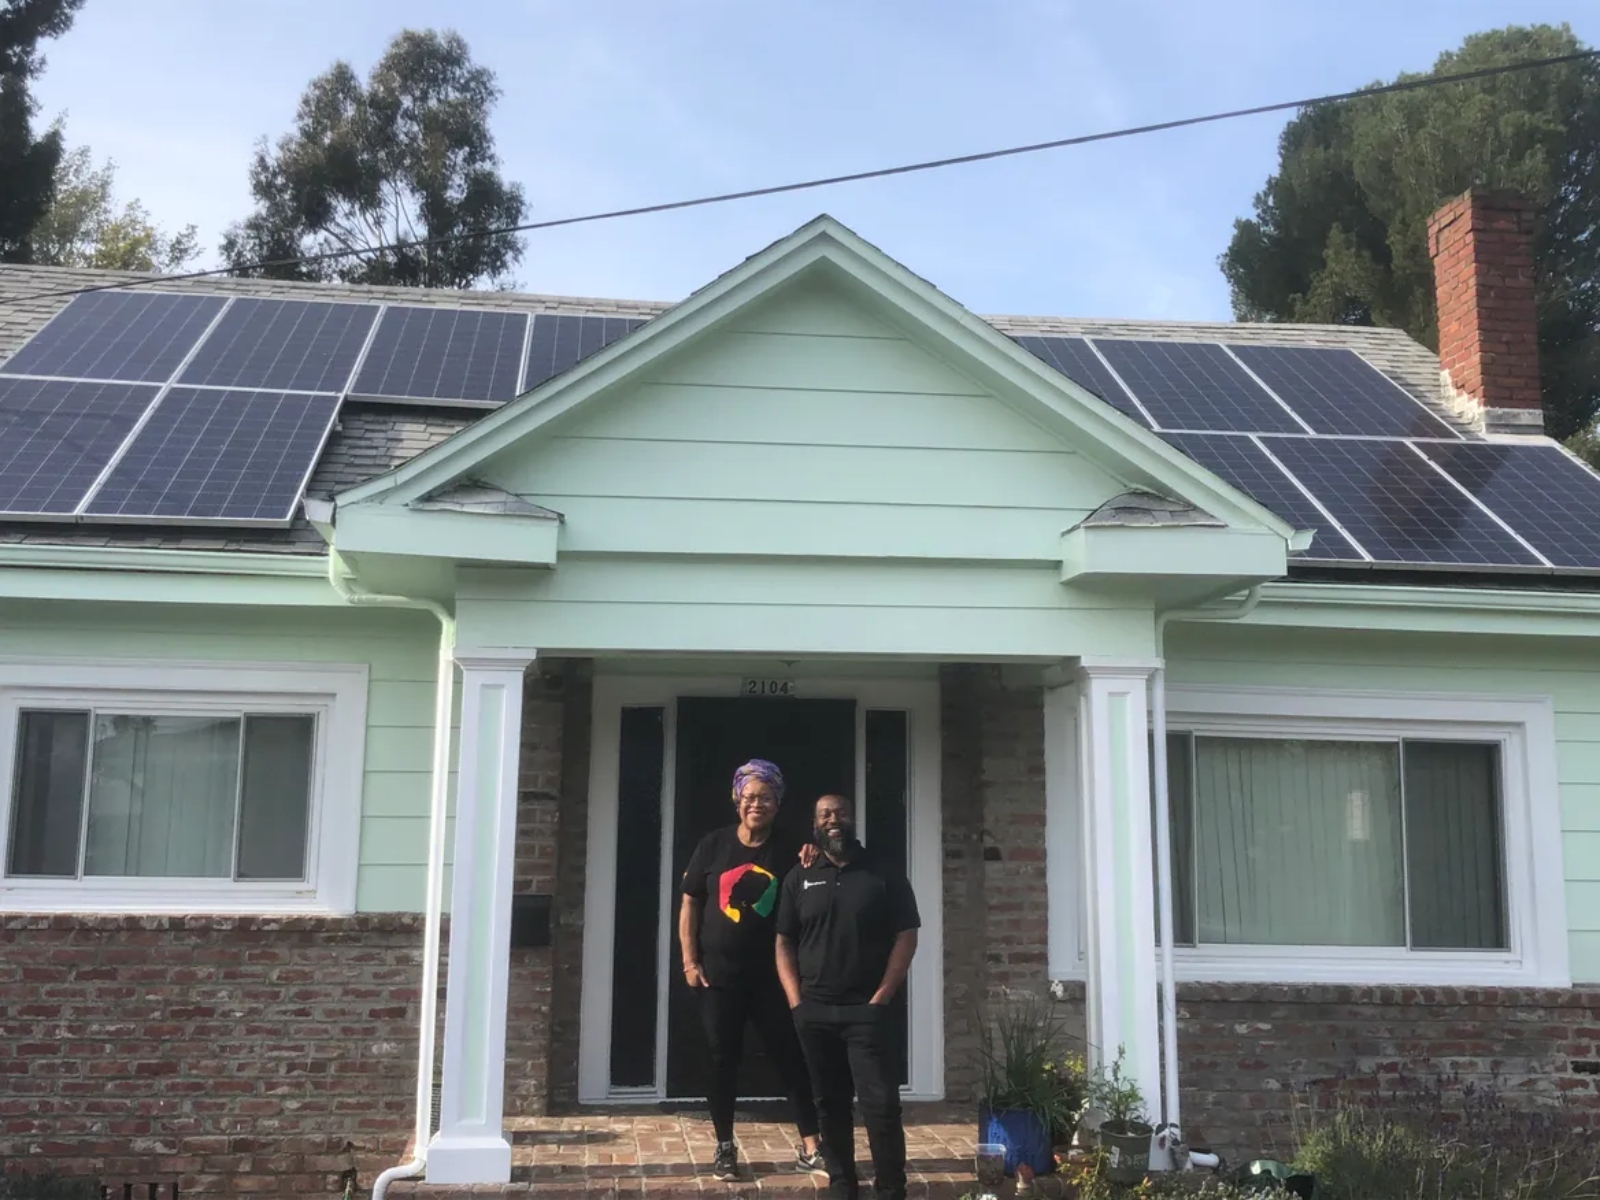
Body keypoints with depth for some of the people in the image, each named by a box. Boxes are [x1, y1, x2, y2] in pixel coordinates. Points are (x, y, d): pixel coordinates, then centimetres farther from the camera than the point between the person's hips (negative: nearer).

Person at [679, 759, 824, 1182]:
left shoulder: (788, 853, 0)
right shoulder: (713, 845, 0)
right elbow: (690, 905, 2)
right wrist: (690, 962, -3)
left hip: (772, 975, 0)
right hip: (719, 974, 0)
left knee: (791, 1057, 2)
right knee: (722, 1059, 7)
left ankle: (809, 1147, 9)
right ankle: (725, 1147, 20)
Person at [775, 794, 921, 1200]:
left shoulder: (885, 875, 2)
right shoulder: (799, 879, 10)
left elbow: (906, 937, -2)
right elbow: (784, 943, 9)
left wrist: (881, 998, -9)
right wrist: (797, 1002, -2)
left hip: (867, 1010, -3)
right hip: (814, 1013, 3)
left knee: (881, 1105, -8)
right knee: (831, 1104, 10)